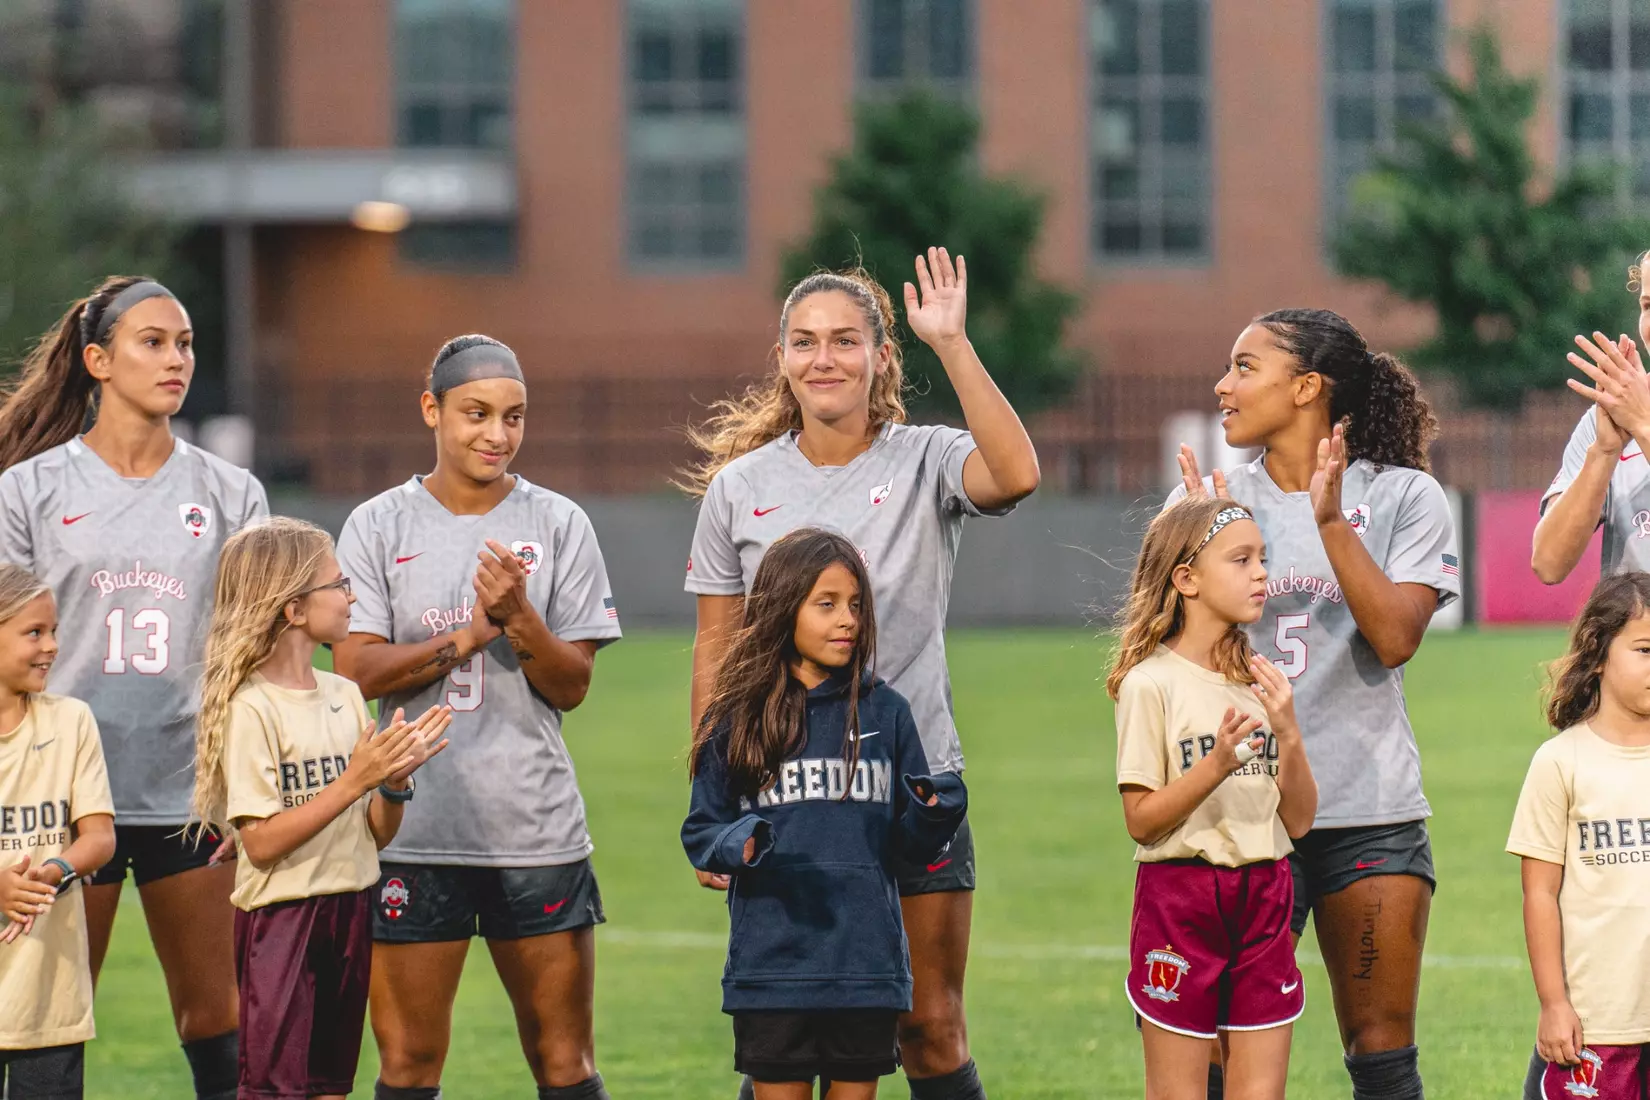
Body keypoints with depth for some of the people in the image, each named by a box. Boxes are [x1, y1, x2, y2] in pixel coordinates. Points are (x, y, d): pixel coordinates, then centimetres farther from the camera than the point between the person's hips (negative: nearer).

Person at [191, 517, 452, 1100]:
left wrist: (396, 779, -9)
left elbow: (376, 834, 10)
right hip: (280, 918, -7)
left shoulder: (345, 696, 7)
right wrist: (354, 780, -21)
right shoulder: (252, 708, -13)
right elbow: (262, 842, -18)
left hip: (350, 914, 7)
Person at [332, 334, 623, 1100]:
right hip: (413, 829, -1)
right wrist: (472, 633, -14)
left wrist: (519, 617, -16)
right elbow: (355, 670, -5)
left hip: (537, 829, 1)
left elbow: (572, 686, 2)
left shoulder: (558, 525, 5)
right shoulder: (379, 527, 4)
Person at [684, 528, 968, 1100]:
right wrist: (739, 846, -19)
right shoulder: (736, 720, 0)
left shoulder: (885, 712, 5)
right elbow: (701, 831, 2)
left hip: (868, 964, 1)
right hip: (772, 963, -1)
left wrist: (934, 814, -14)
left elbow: (911, 842, 8)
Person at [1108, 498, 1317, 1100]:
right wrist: (1217, 763, -23)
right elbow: (1141, 820, -11)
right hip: (1178, 897, -5)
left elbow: (1299, 819, 6)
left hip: (1262, 901, 5)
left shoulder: (1260, 683, 9)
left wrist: (1288, 736, -9)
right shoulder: (1151, 683, -8)